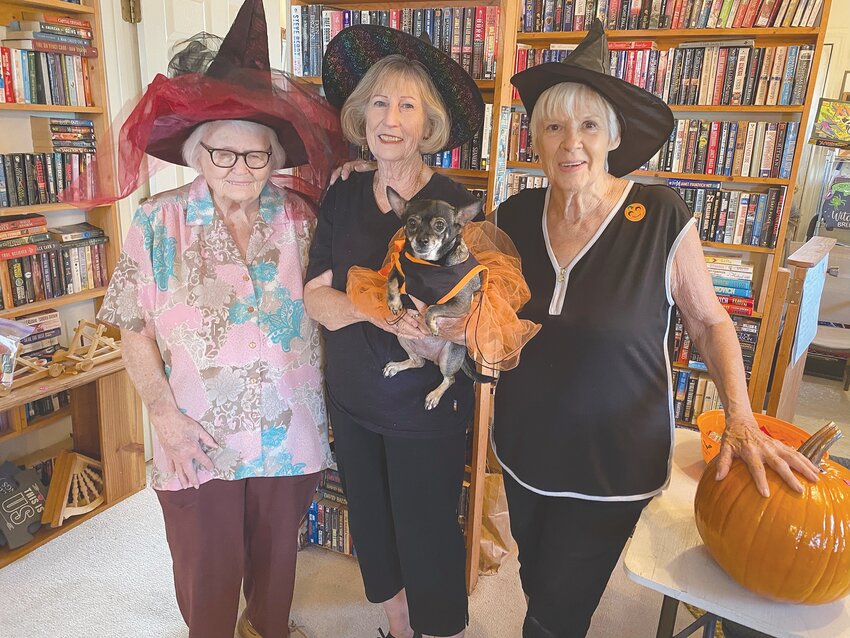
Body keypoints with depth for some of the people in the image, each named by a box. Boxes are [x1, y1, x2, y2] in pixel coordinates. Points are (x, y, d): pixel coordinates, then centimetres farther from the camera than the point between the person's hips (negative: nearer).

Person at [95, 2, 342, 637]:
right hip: (198, 441, -1)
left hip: (288, 435, 2)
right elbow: (135, 332, -4)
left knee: (276, 558, 22)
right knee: (207, 575, 15)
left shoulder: (300, 217, -3)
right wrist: (166, 416, -11)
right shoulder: (158, 222, -8)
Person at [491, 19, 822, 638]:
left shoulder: (661, 217, -17)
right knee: (536, 583, 27)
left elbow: (710, 321, -5)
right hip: (524, 448, 5)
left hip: (611, 466, -4)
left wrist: (742, 421, -15)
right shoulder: (516, 216, -6)